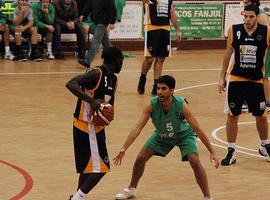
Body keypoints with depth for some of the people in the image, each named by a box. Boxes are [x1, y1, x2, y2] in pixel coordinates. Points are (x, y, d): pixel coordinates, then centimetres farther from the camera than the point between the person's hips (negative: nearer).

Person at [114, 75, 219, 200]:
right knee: (140, 158, 0)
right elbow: (137, 128, -30)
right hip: (162, 135, 3)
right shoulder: (152, 105, -30)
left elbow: (197, 129, -30)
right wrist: (123, 149, -39)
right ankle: (131, 190, 25)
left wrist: (212, 152, -30)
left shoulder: (181, 105, -35)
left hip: (184, 135, -3)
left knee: (195, 162, -22)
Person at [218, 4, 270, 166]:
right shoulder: (234, 31, -5)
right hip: (236, 79, 0)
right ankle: (231, 152, 9)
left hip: (256, 81, 0)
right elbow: (228, 55, 6)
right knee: (232, 115, -1)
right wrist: (222, 78, 7)